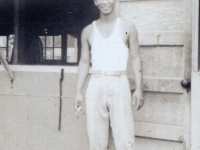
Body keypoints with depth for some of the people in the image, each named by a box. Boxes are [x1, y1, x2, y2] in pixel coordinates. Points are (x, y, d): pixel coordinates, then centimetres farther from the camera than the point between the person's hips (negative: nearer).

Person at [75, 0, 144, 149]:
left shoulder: (128, 28, 6)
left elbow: (135, 58, 6)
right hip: (96, 86, 2)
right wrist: (78, 92, 9)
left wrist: (139, 88, -2)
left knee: (125, 138, -5)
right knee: (96, 136, 4)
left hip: (119, 85, -2)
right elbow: (84, 62, 13)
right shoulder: (88, 31, 11)